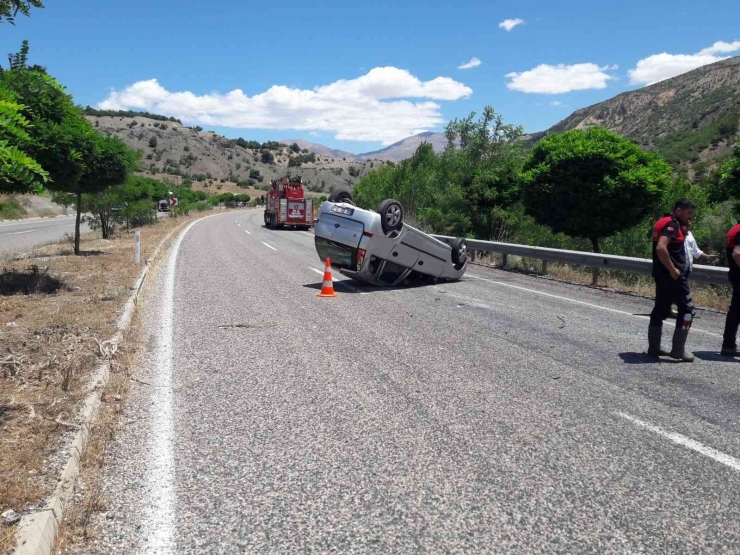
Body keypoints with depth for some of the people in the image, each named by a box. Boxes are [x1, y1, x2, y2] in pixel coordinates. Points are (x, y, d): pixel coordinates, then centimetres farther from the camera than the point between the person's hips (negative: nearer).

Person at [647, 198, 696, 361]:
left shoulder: (663, 222, 16)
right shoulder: (672, 224, -15)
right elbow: (661, 248, -28)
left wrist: (683, 230, 9)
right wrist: (673, 270, -23)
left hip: (662, 274, 10)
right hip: (672, 275, -10)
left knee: (660, 309, 12)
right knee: (687, 309, -5)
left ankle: (654, 347, 15)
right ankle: (678, 350, -4)